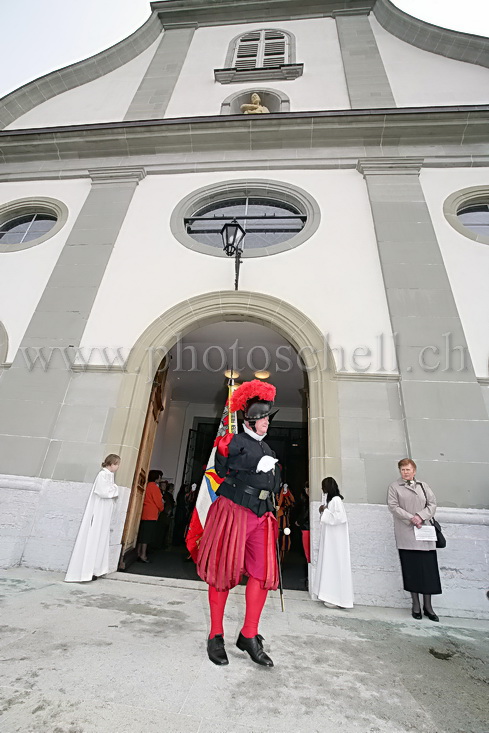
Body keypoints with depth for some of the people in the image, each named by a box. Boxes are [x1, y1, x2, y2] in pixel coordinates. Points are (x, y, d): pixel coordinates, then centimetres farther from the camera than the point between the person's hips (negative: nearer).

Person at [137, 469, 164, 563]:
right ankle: (143, 555, 0)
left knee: (142, 535, 12)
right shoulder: (154, 486, -13)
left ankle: (139, 554, 18)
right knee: (146, 535, -4)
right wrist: (161, 508, 8)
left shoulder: (147, 485, 11)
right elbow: (158, 501, -10)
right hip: (151, 515, -8)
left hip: (144, 514, 8)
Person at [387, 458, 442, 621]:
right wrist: (411, 518, -15)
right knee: (411, 569, 5)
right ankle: (416, 605, 19)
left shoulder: (423, 486, 11)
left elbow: (432, 504, 4)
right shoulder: (394, 487, 2)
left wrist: (420, 516, -10)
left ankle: (427, 606, 19)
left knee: (428, 568, 4)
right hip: (406, 534, -2)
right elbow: (393, 506, -5)